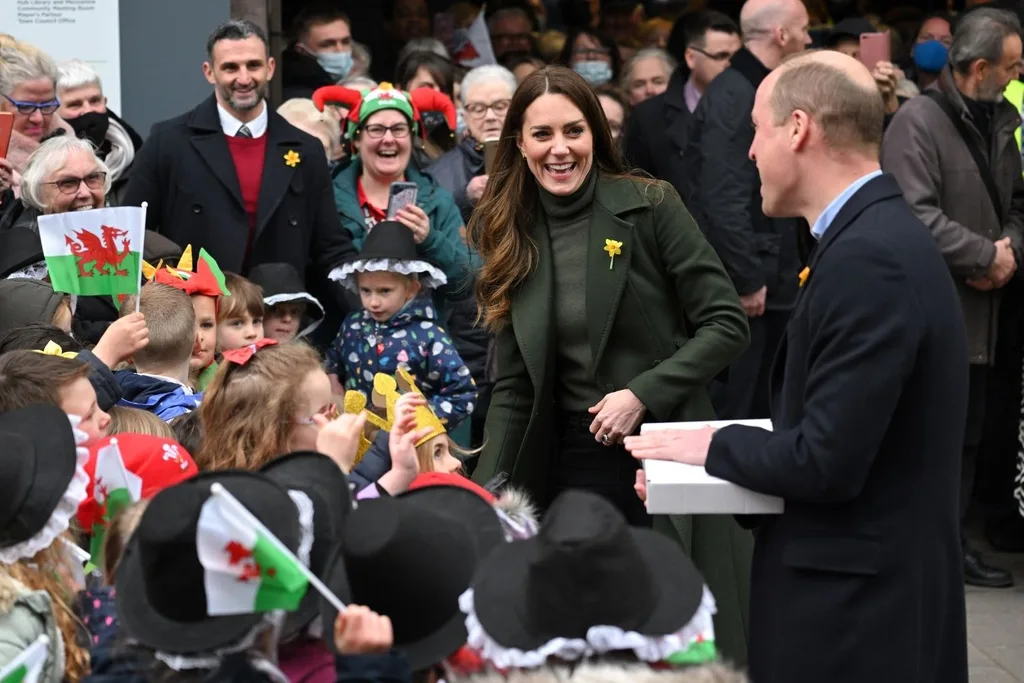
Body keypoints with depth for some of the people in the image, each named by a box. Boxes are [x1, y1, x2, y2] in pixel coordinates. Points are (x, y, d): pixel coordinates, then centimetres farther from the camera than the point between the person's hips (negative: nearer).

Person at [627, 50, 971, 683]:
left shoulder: (867, 258, -22)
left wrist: (716, 446, -8)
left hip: (852, 606, -9)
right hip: (880, 587, 9)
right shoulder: (880, 233, 9)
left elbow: (826, 461, -24)